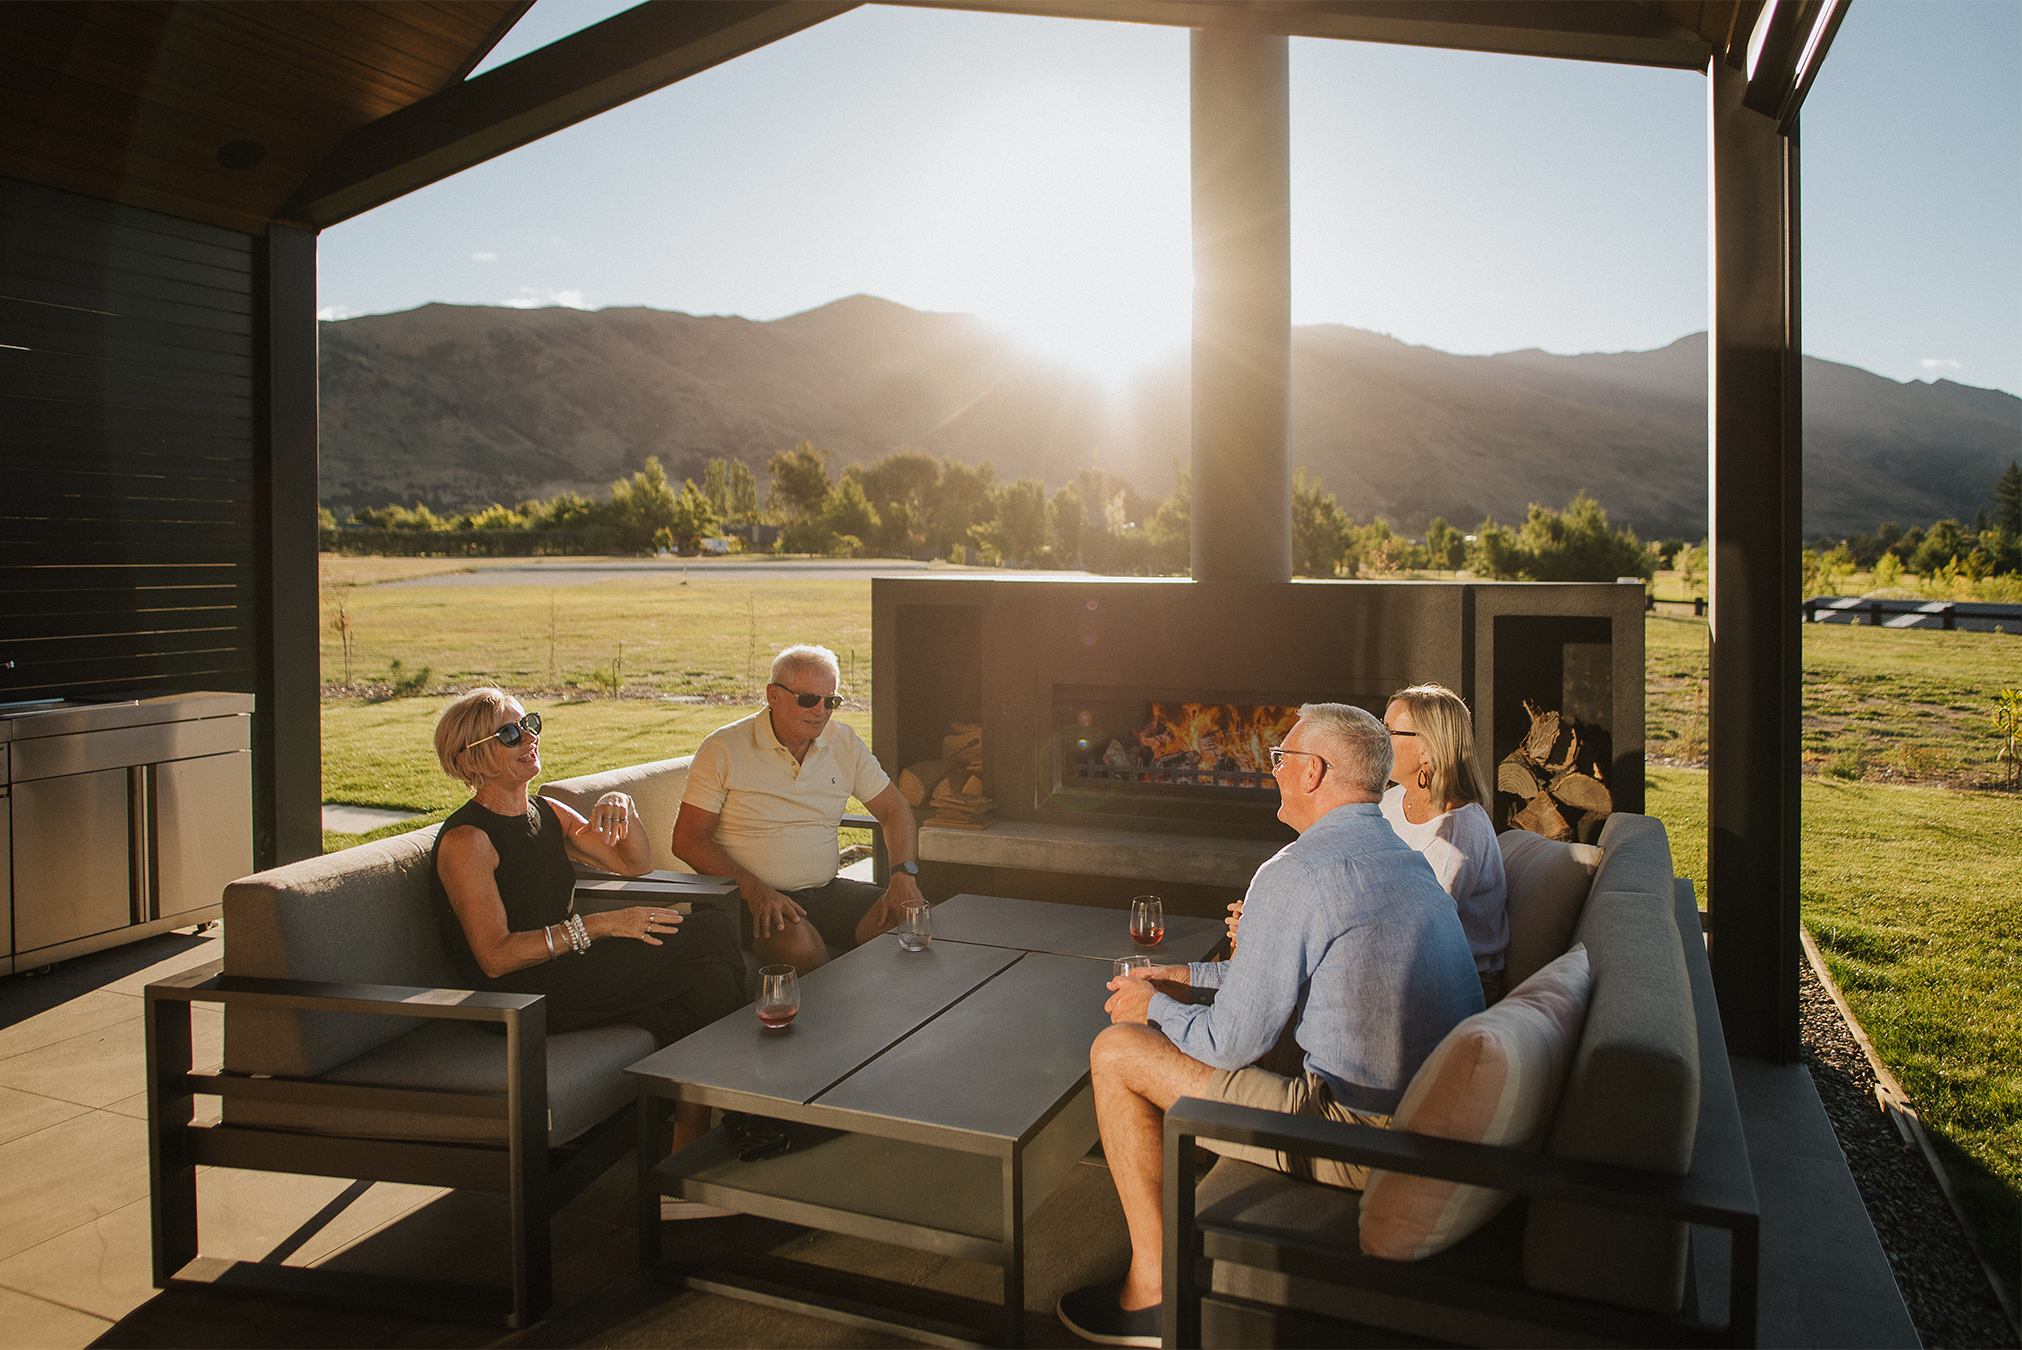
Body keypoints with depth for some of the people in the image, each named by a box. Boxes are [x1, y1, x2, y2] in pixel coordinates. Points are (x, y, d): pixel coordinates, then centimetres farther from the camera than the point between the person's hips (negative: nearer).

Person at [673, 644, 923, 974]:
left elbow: (893, 810, 14)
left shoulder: (845, 743, 8)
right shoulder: (724, 749, -5)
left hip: (825, 891, 5)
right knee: (801, 947, -35)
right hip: (753, 898, -4)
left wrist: (904, 874, -6)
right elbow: (687, 840, -8)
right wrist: (754, 890, -21)